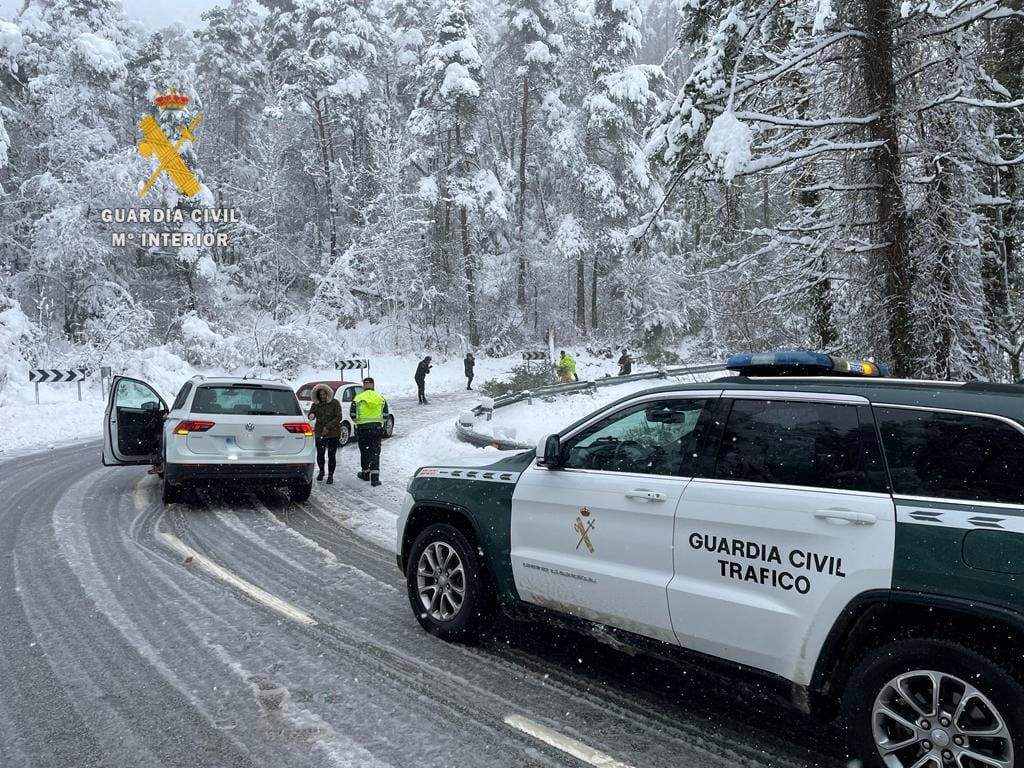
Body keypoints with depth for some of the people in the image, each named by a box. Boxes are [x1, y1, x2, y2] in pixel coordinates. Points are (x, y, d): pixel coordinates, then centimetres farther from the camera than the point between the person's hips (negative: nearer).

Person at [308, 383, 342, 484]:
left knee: (331, 455, -3)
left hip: (333, 434, -3)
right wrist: (311, 415, -25)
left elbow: (338, 417, -8)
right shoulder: (315, 405, 6)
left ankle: (330, 475, 10)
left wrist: (328, 427, -16)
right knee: (320, 454, 6)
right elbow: (311, 414, 1)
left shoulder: (335, 403, -4)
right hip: (319, 433, 3)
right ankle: (321, 471, 31)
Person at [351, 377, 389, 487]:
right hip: (377, 428, 1)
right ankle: (375, 477, -6)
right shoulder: (381, 398, 2)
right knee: (375, 453, 2)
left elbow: (352, 415, -1)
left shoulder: (358, 398, -3)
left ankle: (365, 473, 28)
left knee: (364, 452, 15)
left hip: (362, 428, -1)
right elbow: (385, 415, 3)